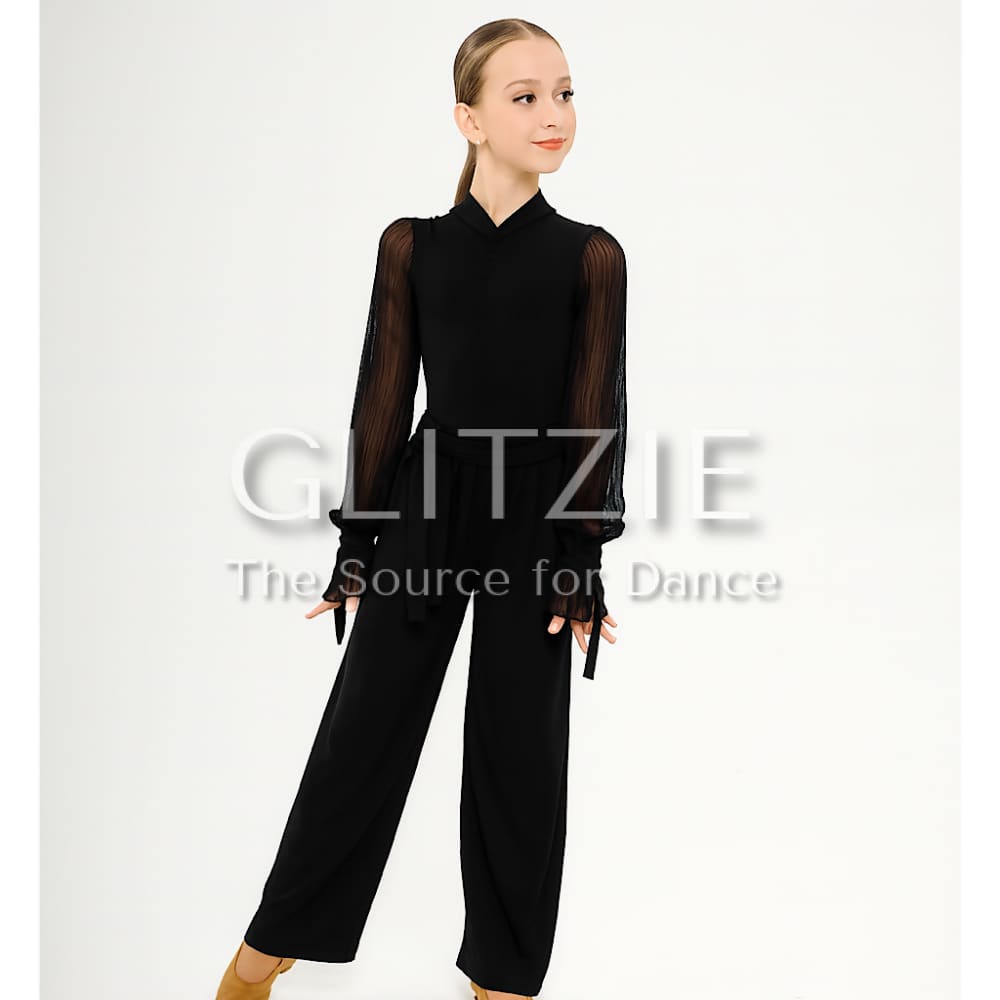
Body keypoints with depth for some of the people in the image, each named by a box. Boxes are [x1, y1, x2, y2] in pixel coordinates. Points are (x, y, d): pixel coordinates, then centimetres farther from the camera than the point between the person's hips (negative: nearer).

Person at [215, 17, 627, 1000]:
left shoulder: (589, 255, -1)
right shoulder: (411, 245, 1)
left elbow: (596, 414, -2)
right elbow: (382, 400, 2)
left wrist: (584, 565, -6)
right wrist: (357, 546, 2)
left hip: (538, 521, 0)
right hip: (423, 510, 1)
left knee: (519, 751, 8)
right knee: (363, 730, 7)